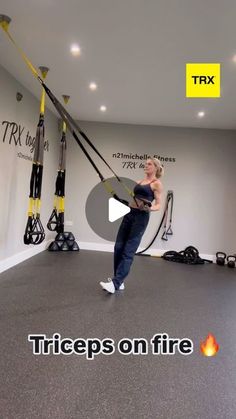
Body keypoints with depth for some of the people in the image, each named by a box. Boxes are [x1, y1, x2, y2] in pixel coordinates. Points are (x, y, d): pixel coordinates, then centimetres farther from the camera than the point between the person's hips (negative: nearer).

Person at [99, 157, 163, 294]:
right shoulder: (140, 181, 20)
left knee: (128, 251, -10)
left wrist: (150, 208, -27)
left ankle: (115, 284, -10)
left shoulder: (157, 183, -1)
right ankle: (119, 281, 14)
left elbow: (158, 205, -7)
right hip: (129, 214, 8)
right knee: (119, 247, 3)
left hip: (141, 217, -8)